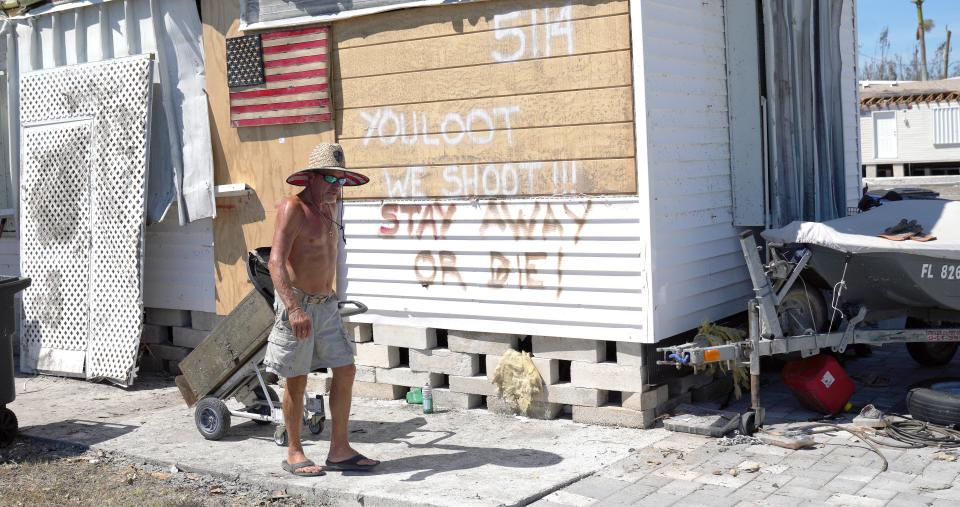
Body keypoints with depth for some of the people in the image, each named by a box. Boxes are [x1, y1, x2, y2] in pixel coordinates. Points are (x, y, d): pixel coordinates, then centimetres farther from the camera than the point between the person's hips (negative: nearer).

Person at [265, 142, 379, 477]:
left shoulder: (328, 210, 12)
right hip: (298, 305, -8)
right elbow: (276, 263, -24)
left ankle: (339, 451, 13)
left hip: (327, 305, 8)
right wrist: (294, 308, -34)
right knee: (297, 381, 2)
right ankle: (294, 454, 16)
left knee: (345, 371, 4)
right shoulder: (293, 208, -13)